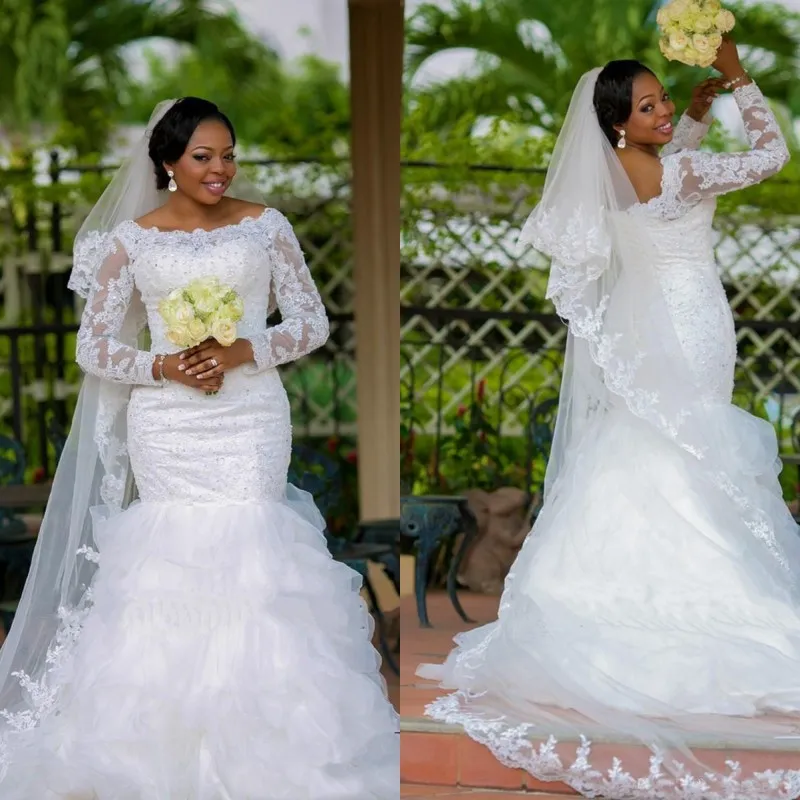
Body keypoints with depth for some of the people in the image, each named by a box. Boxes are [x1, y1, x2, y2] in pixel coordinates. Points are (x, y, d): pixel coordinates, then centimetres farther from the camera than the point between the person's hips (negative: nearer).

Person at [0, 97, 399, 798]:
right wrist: (164, 367, -12)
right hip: (167, 425, 0)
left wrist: (244, 352, -11)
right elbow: (94, 345, 5)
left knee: (248, 550, -7)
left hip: (252, 418, 0)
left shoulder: (266, 225, 6)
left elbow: (313, 323, 6)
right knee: (176, 551, -3)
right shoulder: (132, 238, 5)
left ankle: (255, 735, 5)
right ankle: (173, 744, 7)